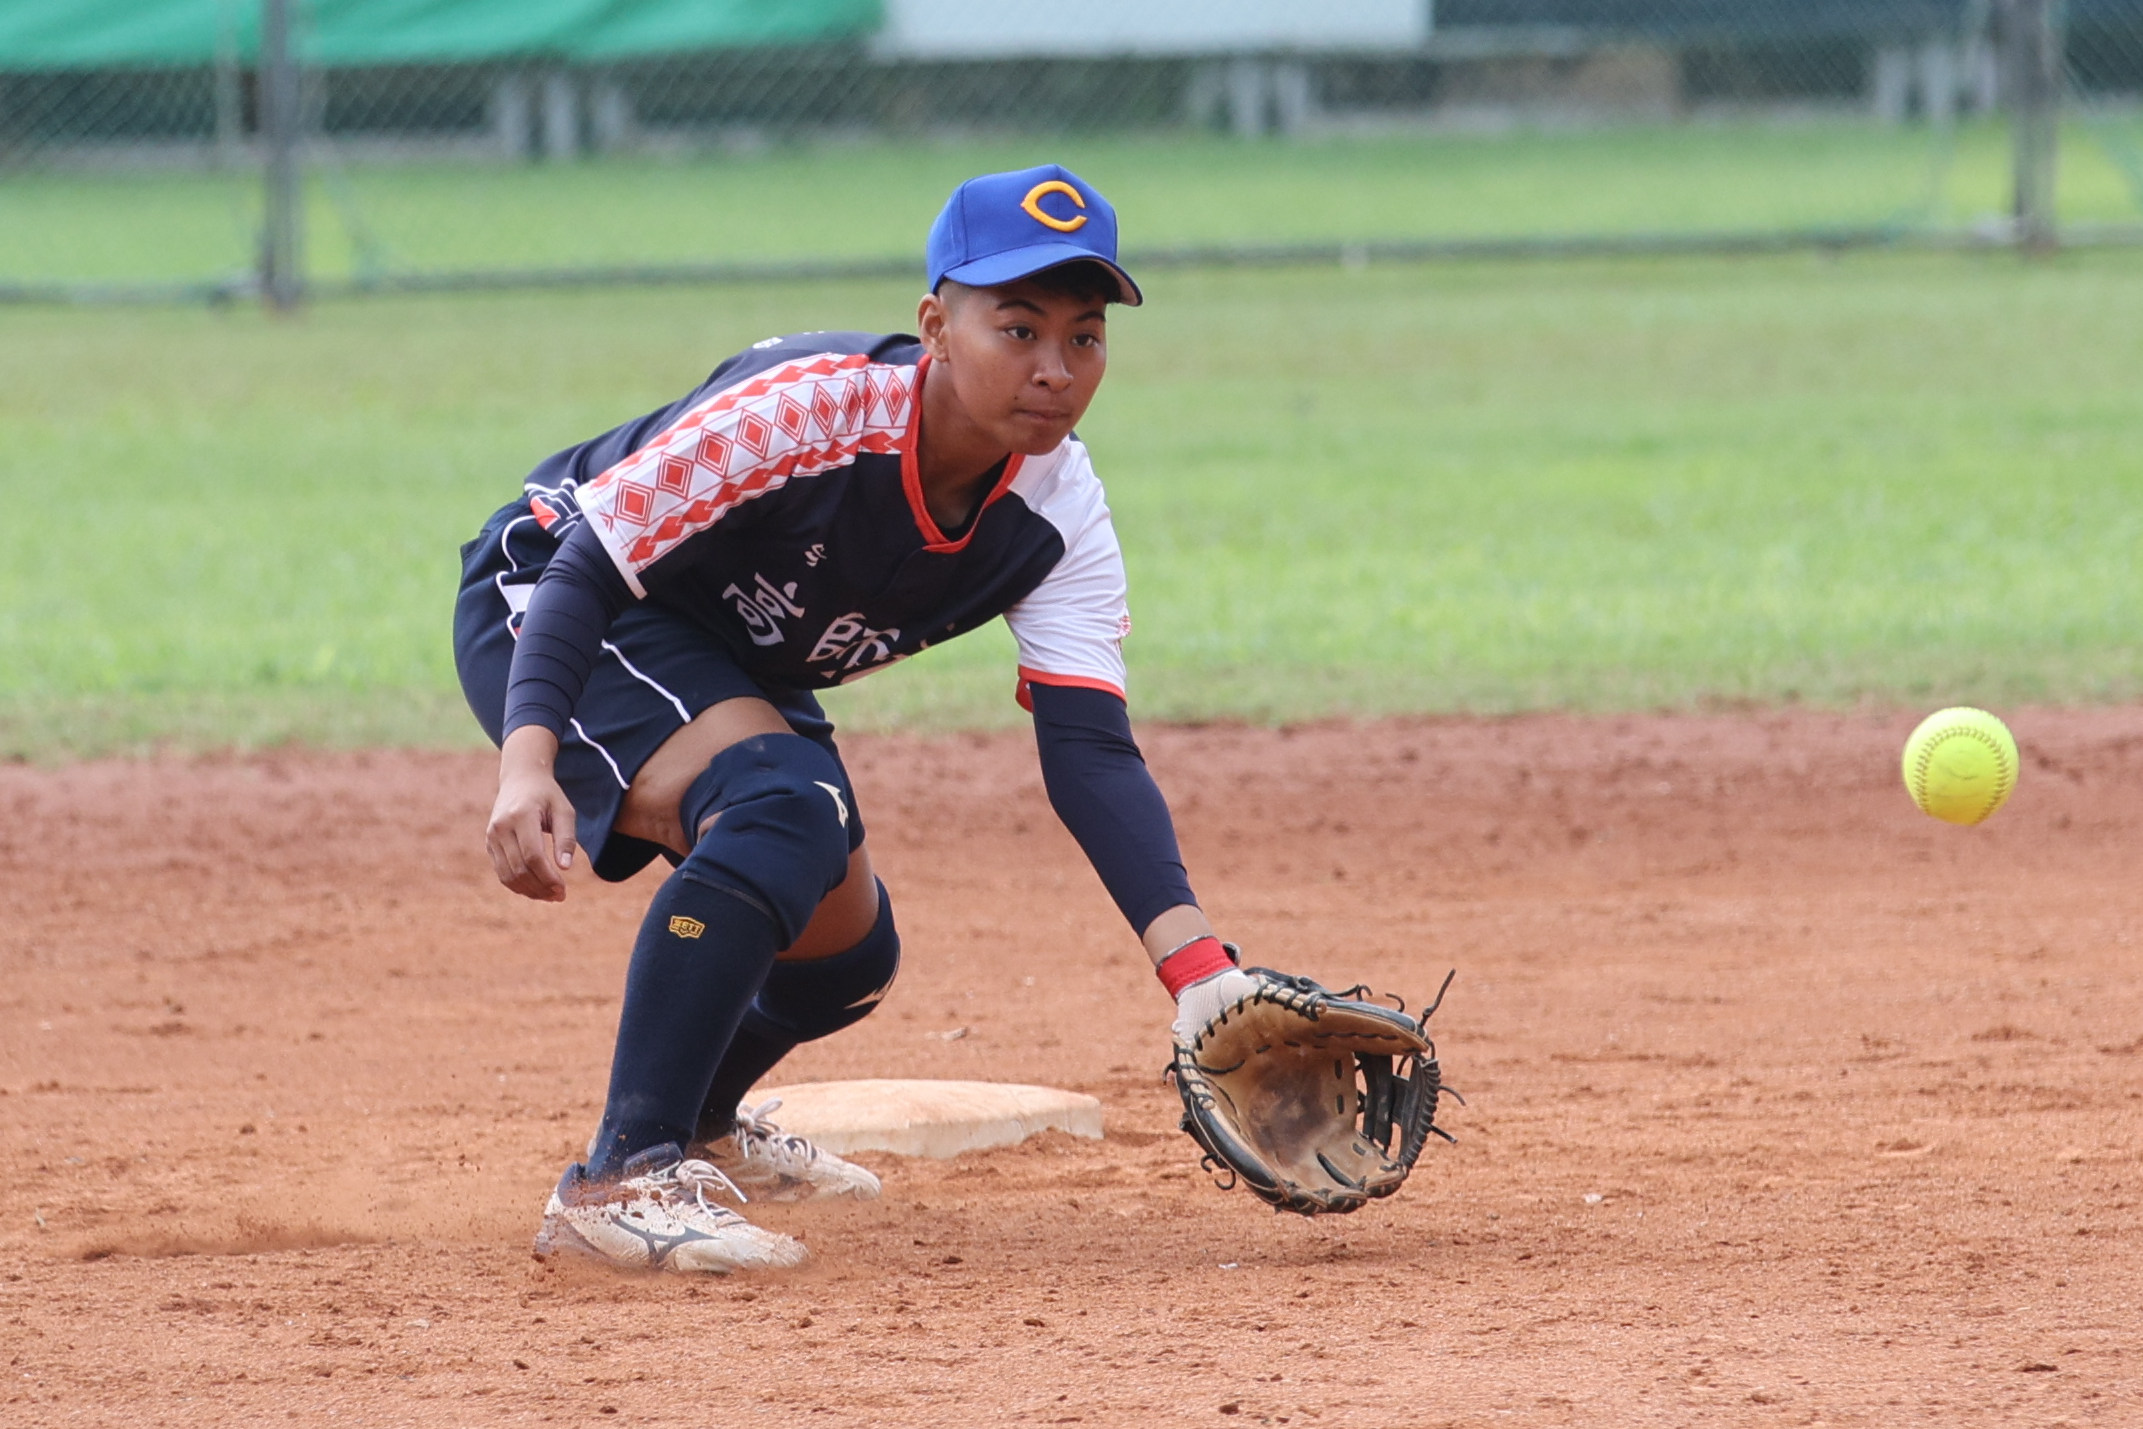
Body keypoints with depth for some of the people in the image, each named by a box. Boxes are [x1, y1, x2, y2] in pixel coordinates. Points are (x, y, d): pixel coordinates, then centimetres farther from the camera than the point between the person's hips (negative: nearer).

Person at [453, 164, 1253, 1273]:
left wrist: (1202, 974, -33)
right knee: (784, 803, -33)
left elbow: (1089, 752, -20)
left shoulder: (1058, 511, -16)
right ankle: (622, 1179, -31)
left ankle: (697, 1125, 52)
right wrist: (528, 762, -49)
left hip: (727, 669, 8)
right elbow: (588, 565, -33)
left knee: (845, 951, 19)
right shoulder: (807, 410, -35)